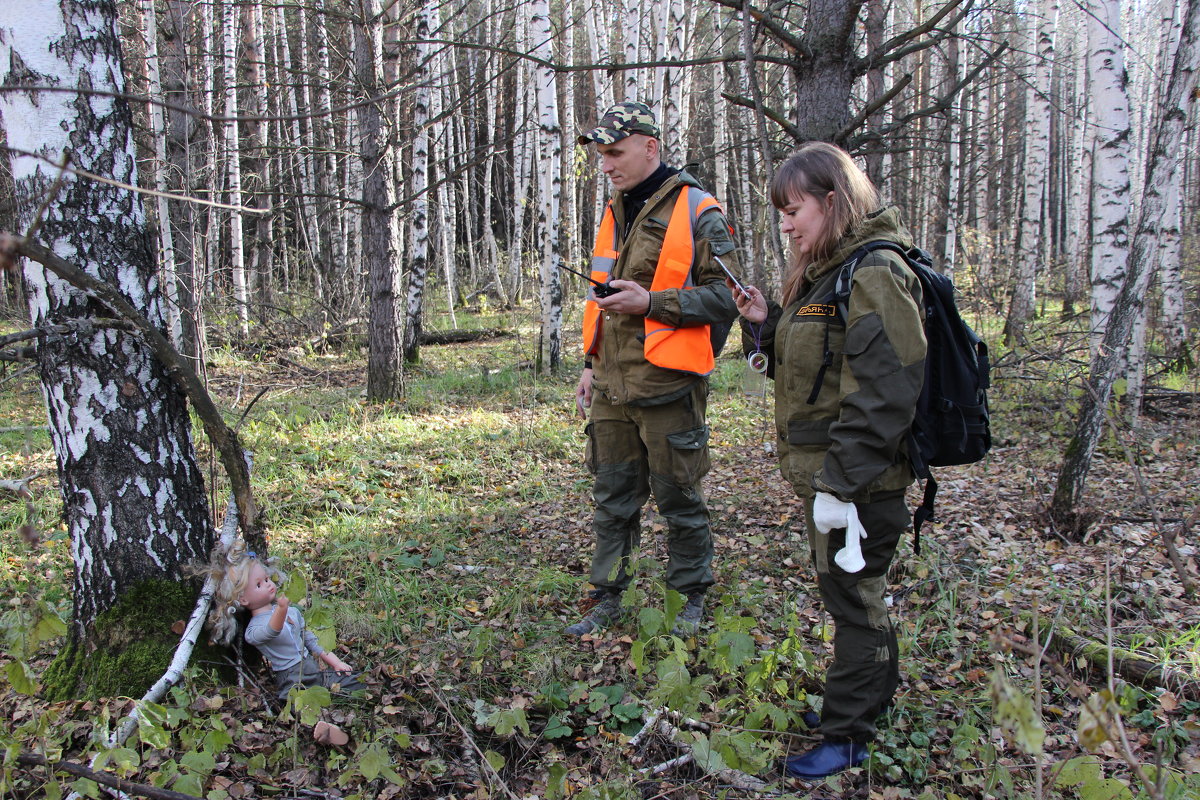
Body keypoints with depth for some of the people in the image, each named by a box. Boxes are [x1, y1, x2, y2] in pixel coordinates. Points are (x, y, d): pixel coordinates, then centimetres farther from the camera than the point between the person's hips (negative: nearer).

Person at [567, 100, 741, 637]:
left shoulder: (697, 213, -8)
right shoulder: (613, 214, 15)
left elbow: (725, 298, -12)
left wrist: (652, 302, -19)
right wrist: (592, 363, 20)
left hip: (667, 387, -7)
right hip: (612, 388, 7)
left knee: (679, 499, 6)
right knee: (612, 497, 13)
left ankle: (691, 598, 24)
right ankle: (607, 598, 25)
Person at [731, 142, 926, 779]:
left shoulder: (875, 274, -20)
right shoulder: (826, 274, 12)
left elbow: (880, 393, -25)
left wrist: (839, 484, -24)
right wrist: (766, 325, 1)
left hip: (857, 481, -9)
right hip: (825, 470, 9)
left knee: (852, 596, 4)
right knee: (853, 590, 22)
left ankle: (847, 736, 20)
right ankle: (875, 691, 41)